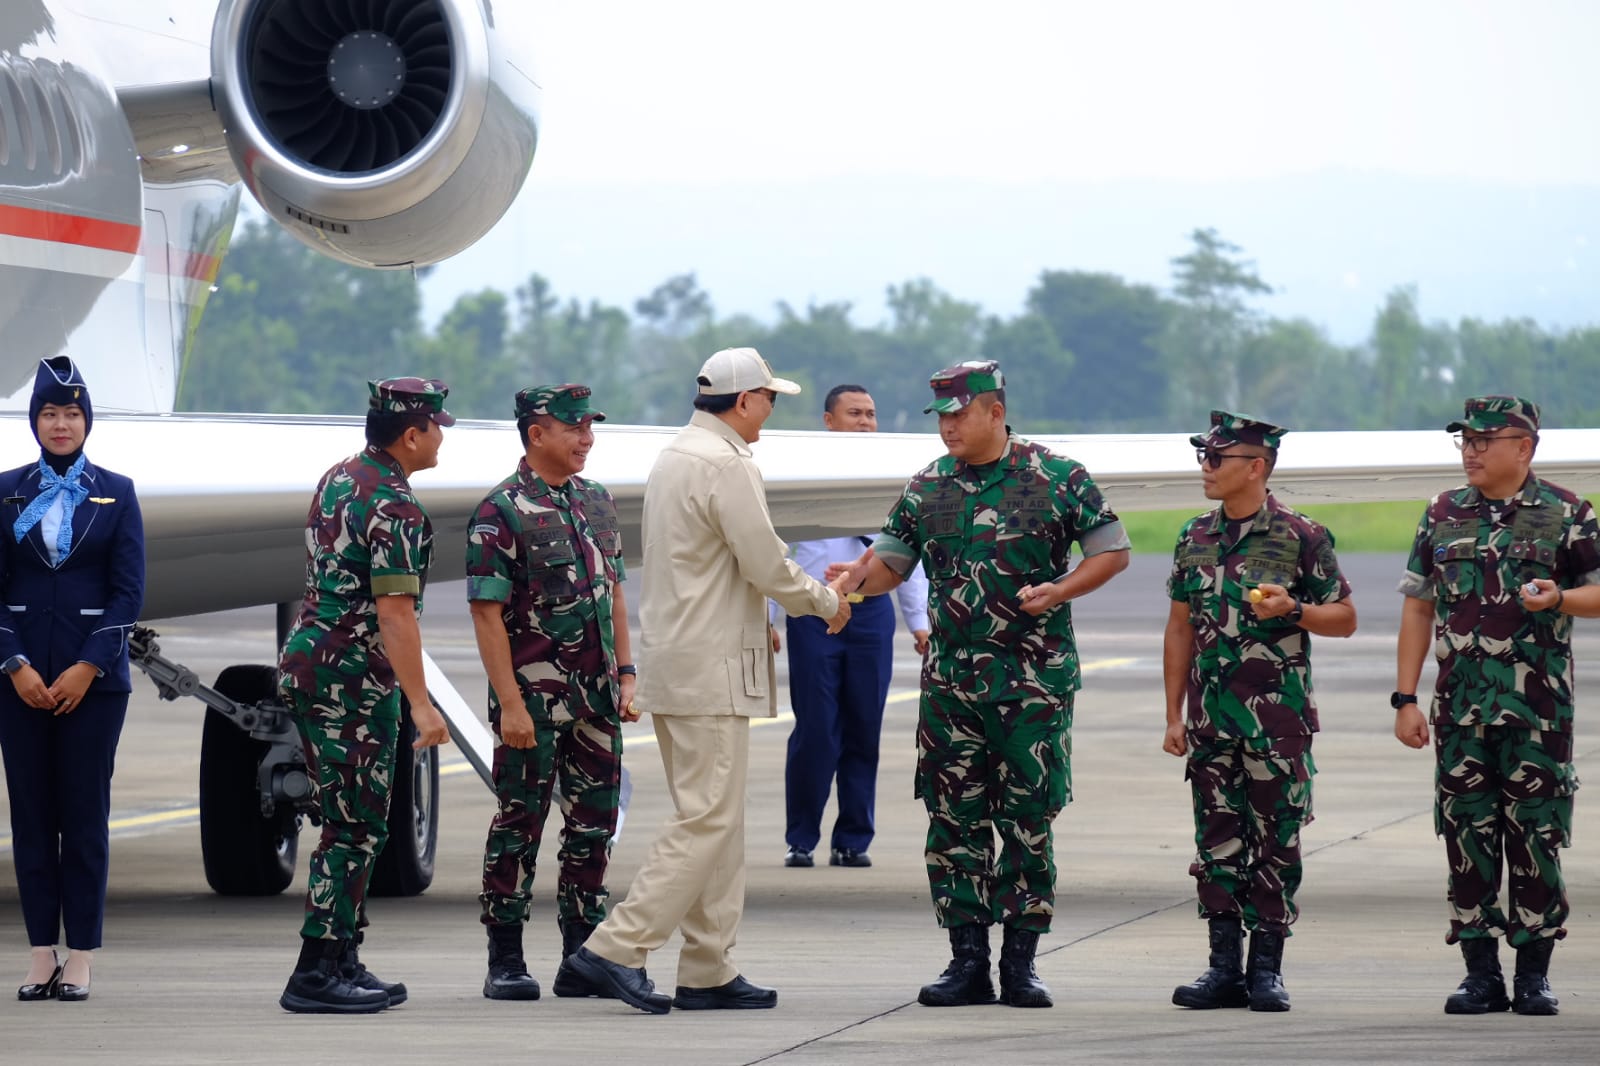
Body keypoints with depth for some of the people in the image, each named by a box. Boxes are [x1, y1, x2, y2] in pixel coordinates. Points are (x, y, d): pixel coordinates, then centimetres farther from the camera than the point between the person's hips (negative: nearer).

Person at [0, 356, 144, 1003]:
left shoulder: (116, 494, 4)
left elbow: (129, 592, 0)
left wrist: (88, 668, -10)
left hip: (93, 677, -1)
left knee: (85, 815, -1)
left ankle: (80, 960, 2)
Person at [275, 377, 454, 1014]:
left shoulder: (338, 478, 13)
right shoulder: (393, 507, -17)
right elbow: (395, 612, -23)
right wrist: (420, 703, -24)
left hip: (309, 666, 10)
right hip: (351, 678, -10)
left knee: (356, 822, 14)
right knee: (355, 826, -7)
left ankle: (342, 962, 17)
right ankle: (316, 973, -8)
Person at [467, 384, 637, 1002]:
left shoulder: (596, 502, 12)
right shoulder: (502, 512, -10)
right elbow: (487, 613, -13)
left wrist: (624, 673, 11)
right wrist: (509, 702, -18)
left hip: (596, 697, 7)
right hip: (534, 697, -7)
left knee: (594, 825, 7)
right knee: (520, 825, -1)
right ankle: (505, 963, 6)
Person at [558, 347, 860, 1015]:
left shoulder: (673, 457, 16)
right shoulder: (726, 466, -15)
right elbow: (765, 564, -14)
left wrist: (754, 625, 24)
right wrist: (826, 602, 2)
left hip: (674, 656, 10)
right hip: (710, 668, -10)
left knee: (714, 820, 12)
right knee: (707, 819, -9)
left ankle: (709, 971, 12)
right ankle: (615, 948, -14)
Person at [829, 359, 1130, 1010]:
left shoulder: (1057, 479, -2)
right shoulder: (927, 487, 9)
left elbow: (1112, 552, 2)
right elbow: (891, 563, 11)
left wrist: (1059, 591, -14)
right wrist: (855, 577, -10)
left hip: (1034, 684, -3)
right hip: (950, 681, 4)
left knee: (1027, 820, -1)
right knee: (954, 820, 2)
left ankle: (1020, 961, 7)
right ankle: (968, 961, 8)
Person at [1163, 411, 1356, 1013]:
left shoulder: (1301, 538, -4)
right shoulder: (1195, 539, 10)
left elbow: (1345, 619, 1)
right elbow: (1180, 630, 15)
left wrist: (1292, 610, -18)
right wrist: (1174, 714, 11)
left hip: (1279, 717, -4)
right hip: (1211, 716, 4)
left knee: (1275, 843, 0)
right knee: (1217, 843, 5)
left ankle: (1266, 969, 6)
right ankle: (1224, 968, 11)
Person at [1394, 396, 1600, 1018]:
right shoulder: (1443, 516, 11)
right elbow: (1417, 609, 12)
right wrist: (1405, 699, 5)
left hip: (1538, 706, -3)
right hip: (1459, 706, 3)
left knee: (1536, 838, -1)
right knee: (1467, 837, 2)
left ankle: (1534, 974, 7)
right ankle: (1481, 973, 9)